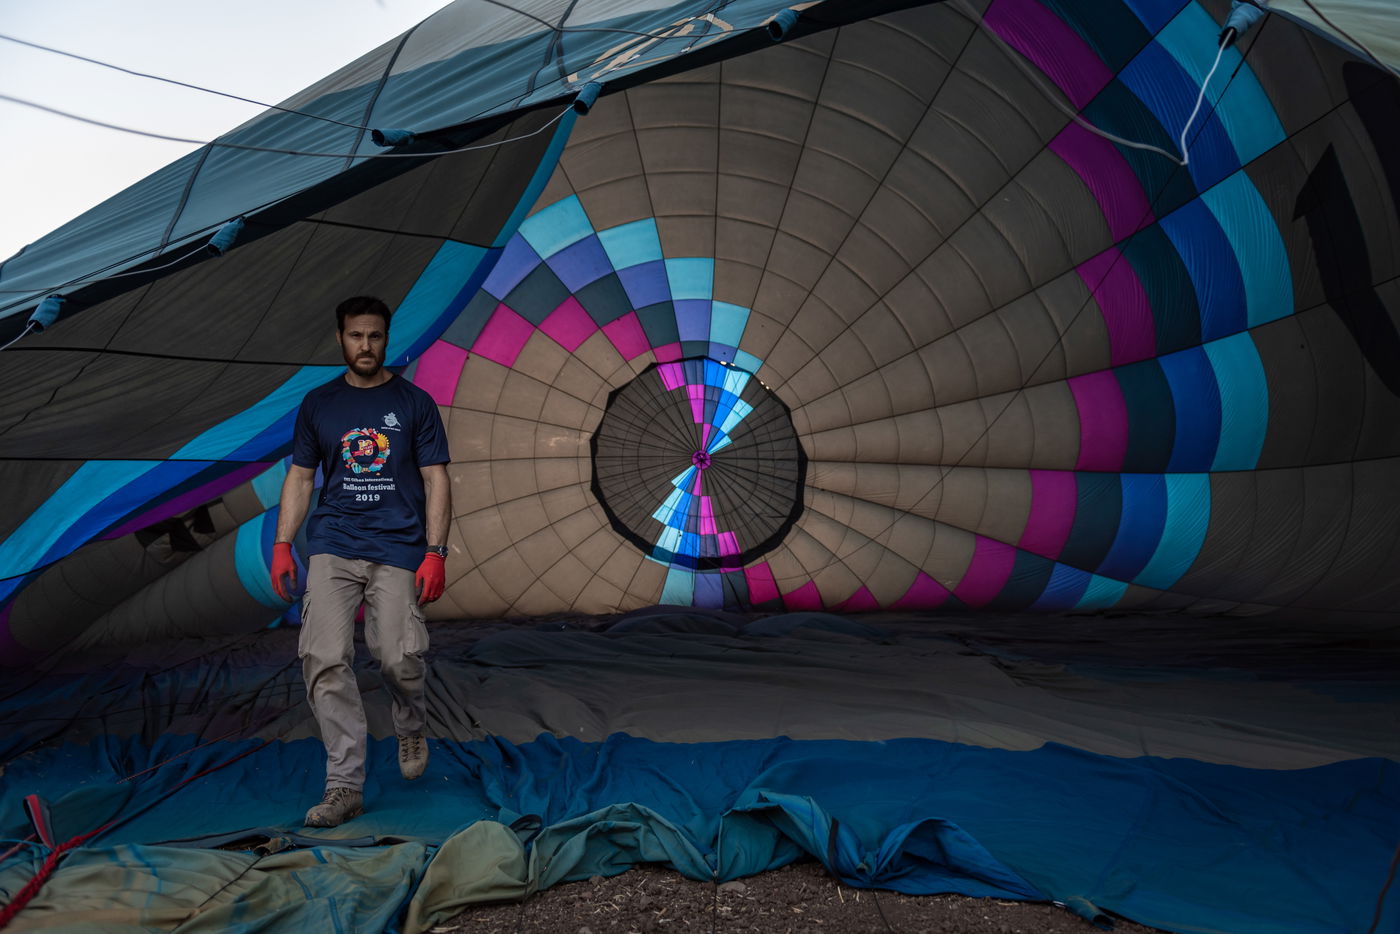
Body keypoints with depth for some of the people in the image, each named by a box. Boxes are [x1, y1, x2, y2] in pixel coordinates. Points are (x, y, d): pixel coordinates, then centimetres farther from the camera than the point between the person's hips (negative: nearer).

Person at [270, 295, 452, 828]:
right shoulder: (318, 404, 13)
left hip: (398, 548, -2)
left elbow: (435, 482, 4)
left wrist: (435, 552, -6)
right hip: (333, 547, 2)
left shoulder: (414, 403, 7)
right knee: (324, 658, -11)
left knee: (398, 658, -13)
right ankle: (344, 785, -3)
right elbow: (300, 478, 15)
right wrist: (282, 545, 4)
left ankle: (410, 729, 22)